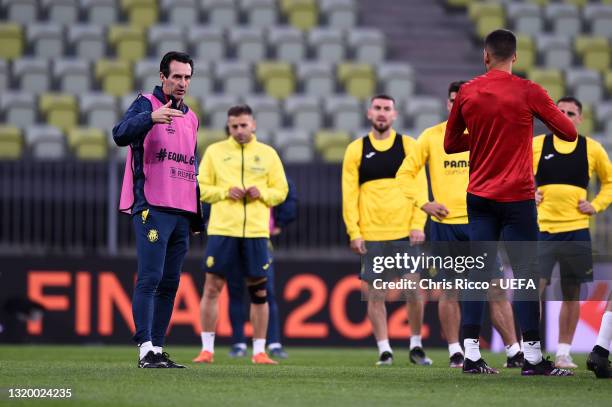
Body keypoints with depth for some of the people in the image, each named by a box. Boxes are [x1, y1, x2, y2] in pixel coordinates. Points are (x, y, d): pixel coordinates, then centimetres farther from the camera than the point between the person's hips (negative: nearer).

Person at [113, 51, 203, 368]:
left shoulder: (190, 118, 21)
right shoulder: (146, 104, -1)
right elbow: (121, 135, -21)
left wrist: (198, 214, 21)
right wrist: (151, 117, -40)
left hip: (182, 212, 7)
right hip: (152, 208, -7)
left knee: (170, 283, 7)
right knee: (150, 278, -13)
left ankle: (158, 348, 10)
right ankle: (145, 349, -16)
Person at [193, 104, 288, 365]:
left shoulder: (268, 154, 9)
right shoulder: (215, 151, 7)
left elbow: (281, 191, 11)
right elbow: (201, 188, 6)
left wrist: (262, 193, -9)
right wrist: (225, 192, -11)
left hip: (256, 231, 1)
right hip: (222, 230, -1)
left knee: (259, 292, 2)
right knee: (212, 287, -4)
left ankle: (259, 351, 9)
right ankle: (207, 349, 2)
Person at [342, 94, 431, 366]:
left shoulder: (408, 146, 6)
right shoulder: (356, 150, 6)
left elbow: (420, 187, 3)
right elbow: (349, 194, 4)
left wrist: (418, 225, -7)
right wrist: (354, 232, -5)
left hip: (405, 232, 0)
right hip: (371, 235, 0)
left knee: (413, 289, -1)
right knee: (375, 293, 0)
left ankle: (416, 347, 13)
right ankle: (384, 350, 7)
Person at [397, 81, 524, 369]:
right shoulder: (431, 137, 3)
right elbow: (405, 173, 6)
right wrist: (424, 204, -5)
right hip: (445, 224, 0)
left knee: (495, 290, -3)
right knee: (449, 290, 1)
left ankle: (515, 352, 0)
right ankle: (455, 353, 11)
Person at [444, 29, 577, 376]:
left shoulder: (467, 93, 3)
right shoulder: (528, 93, -9)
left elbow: (450, 144, 13)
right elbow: (569, 133, -1)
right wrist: (542, 115, 15)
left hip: (479, 197, 4)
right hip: (516, 197, -4)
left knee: (479, 272, 6)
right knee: (526, 274, -2)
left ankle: (472, 356, 3)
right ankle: (533, 357, -4)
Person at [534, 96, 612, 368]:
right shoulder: (536, 145, 3)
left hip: (576, 230, 1)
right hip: (542, 228, -1)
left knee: (572, 294, 4)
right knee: (535, 287, -10)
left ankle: (563, 353, 11)